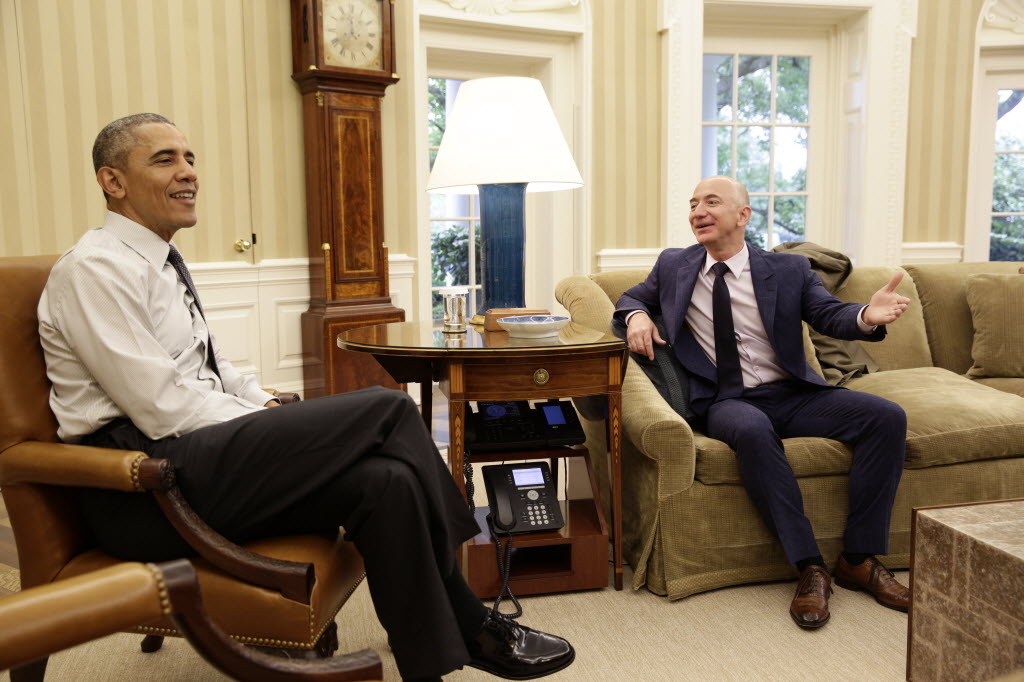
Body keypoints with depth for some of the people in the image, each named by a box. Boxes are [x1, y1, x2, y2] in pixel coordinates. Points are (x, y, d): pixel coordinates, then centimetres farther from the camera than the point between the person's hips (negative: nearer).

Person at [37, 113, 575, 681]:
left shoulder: (159, 262, 18)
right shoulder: (96, 268, -11)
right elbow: (163, 408, -18)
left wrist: (269, 408, 4)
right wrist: (270, 426, -11)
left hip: (194, 458, 9)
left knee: (386, 479, -15)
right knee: (387, 409, -18)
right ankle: (472, 628, -1)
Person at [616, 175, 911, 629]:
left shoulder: (788, 270, 8)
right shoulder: (674, 266, 11)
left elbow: (828, 314, -2)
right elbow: (632, 297, 22)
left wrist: (867, 316, -27)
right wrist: (637, 316, -4)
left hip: (792, 395, 3)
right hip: (726, 401, -2)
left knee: (887, 417, -19)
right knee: (752, 430, -38)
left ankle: (859, 558, -9)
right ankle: (809, 567, -27)